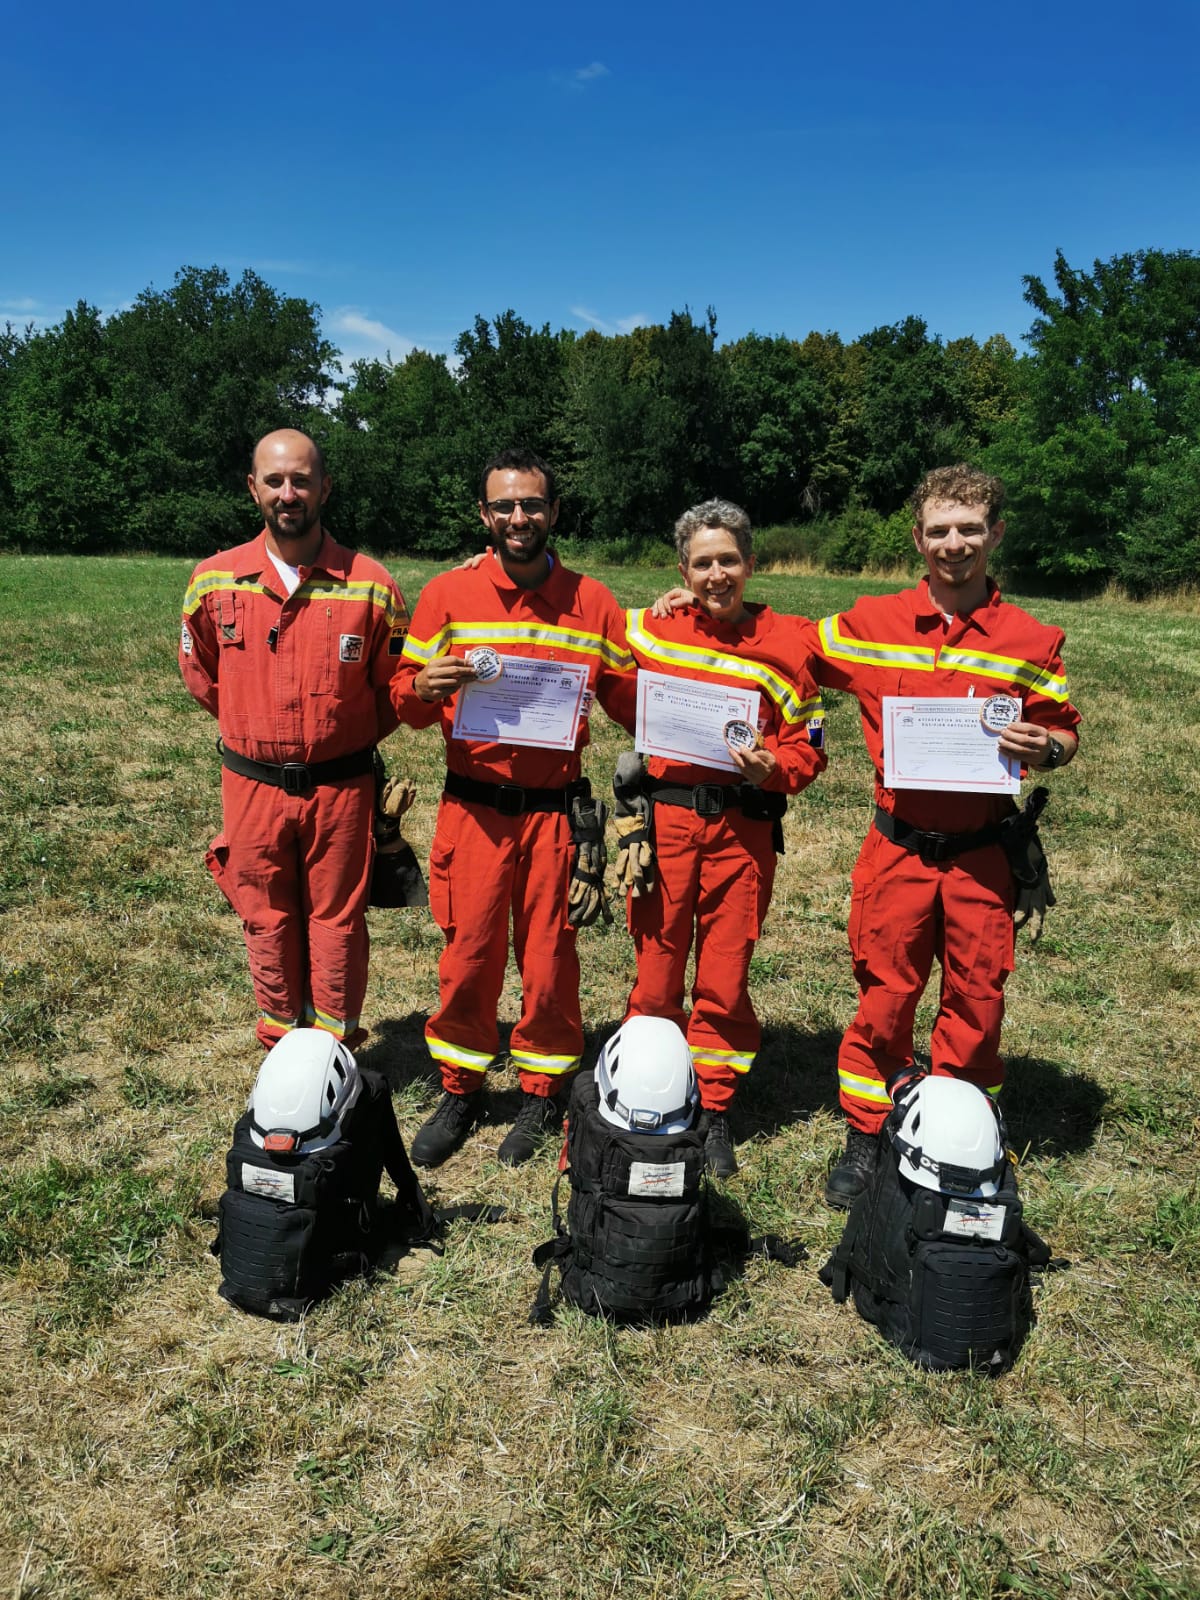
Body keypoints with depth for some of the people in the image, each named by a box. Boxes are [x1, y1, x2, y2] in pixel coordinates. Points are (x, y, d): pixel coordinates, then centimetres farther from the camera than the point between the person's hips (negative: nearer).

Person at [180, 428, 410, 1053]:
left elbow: (395, 687, 4)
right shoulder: (215, 580, -2)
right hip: (252, 785, 2)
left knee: (337, 922, 9)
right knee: (267, 923, 13)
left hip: (342, 786, -2)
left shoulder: (369, 585, -7)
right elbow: (200, 672, 14)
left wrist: (347, 741, 7)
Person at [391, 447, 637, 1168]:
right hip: (474, 807, 0)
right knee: (468, 953, 5)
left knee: (549, 955, 6)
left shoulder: (592, 603, 5)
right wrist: (424, 687, -14)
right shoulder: (448, 595, 4)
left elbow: (631, 702, 11)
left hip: (556, 811, 0)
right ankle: (460, 1089, 26)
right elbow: (405, 698, 7)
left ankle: (544, 1091, 26)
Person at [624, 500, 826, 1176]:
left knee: (725, 978, 4)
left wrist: (772, 767, -13)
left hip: (744, 828, -1)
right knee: (657, 968, 6)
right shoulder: (652, 630, 8)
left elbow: (808, 745, 4)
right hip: (664, 819, 1)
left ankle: (714, 1112, 21)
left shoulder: (790, 641, 4)